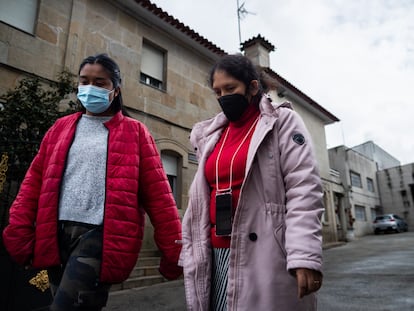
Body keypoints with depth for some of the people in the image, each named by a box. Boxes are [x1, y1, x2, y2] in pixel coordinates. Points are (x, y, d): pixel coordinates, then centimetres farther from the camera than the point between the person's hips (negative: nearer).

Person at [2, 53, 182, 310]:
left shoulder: (135, 133, 3)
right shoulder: (61, 128, 14)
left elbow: (157, 194, -2)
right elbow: (34, 183, 12)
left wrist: (173, 251, -5)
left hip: (102, 235, -4)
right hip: (57, 234, 5)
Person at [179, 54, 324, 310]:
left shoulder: (282, 121, 2)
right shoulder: (211, 135, 15)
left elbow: (304, 190, -9)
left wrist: (305, 256, -18)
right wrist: (191, 250, 13)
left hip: (265, 255, -4)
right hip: (218, 253, 5)